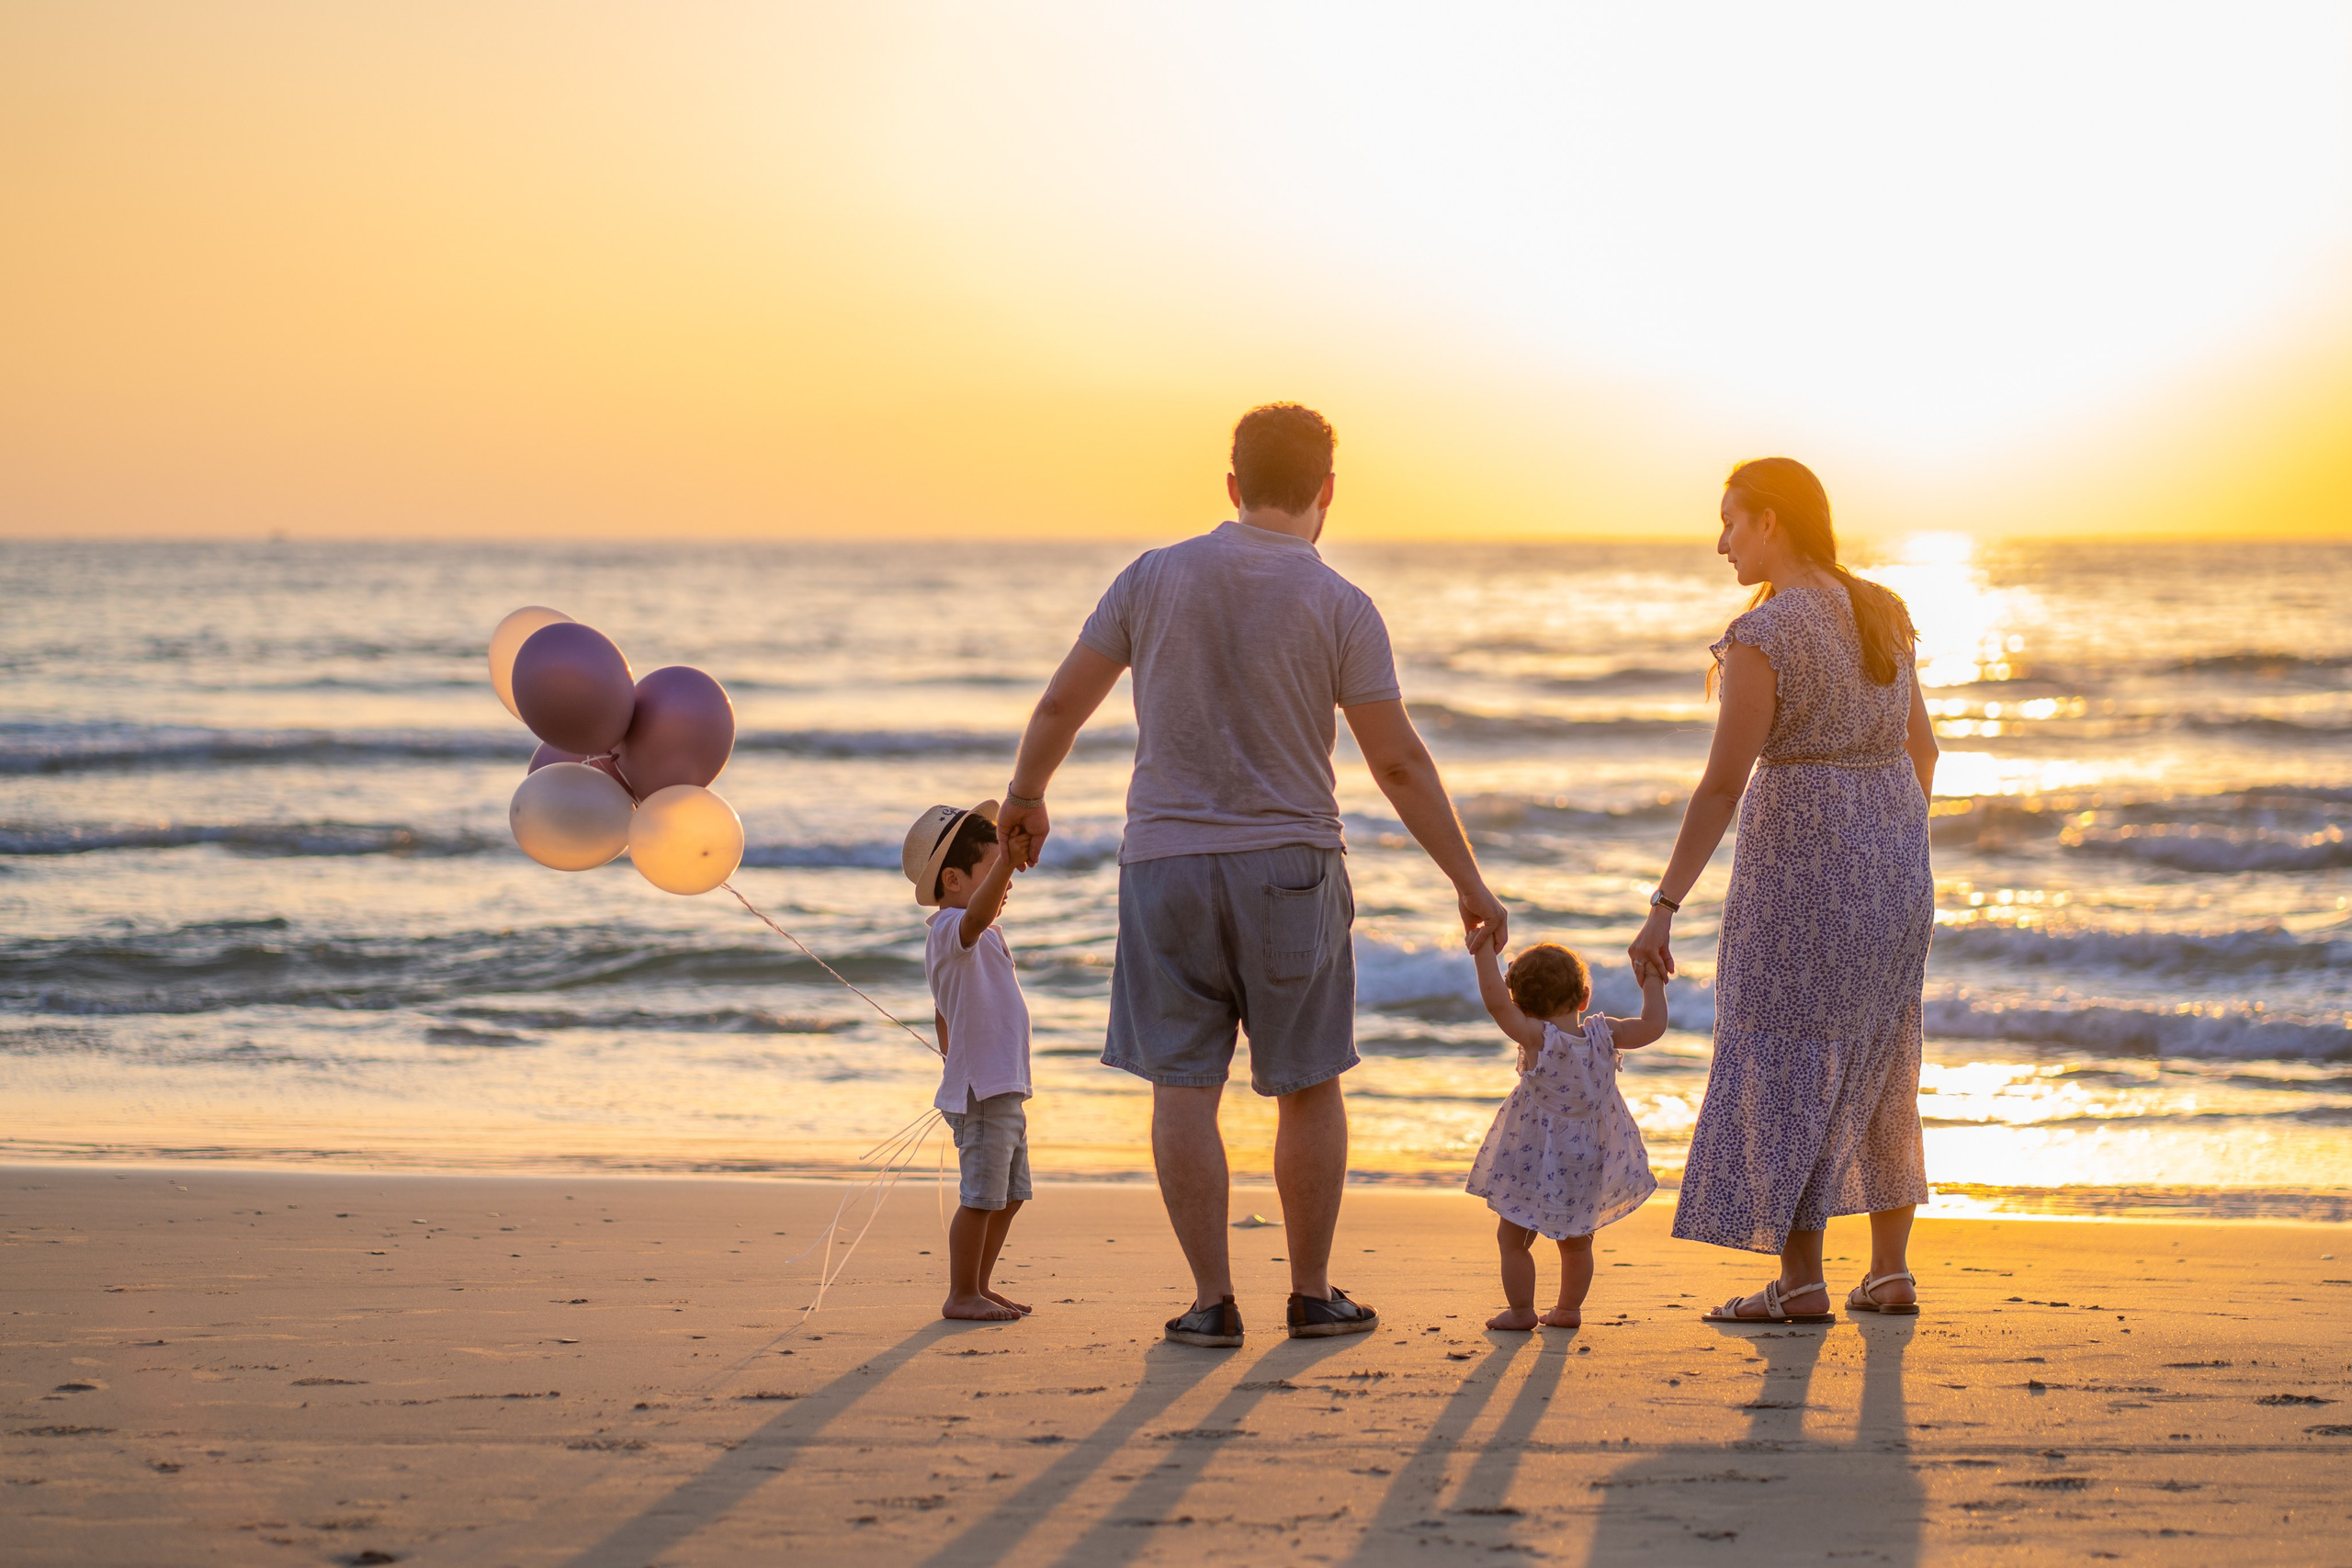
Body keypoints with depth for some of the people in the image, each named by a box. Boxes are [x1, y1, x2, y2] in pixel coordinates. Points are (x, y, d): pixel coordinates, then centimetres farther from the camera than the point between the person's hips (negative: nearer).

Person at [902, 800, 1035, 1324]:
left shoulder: (976, 939, 18)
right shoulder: (950, 931, -15)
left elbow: (944, 1016, 28)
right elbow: (976, 916, -41)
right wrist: (1006, 862, -55)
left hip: (1004, 1089, 10)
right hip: (980, 1089, -10)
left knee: (1010, 1194, 15)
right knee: (981, 1196, -7)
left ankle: (979, 1286, 24)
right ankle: (961, 1295, 1)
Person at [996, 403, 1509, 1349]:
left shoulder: (1154, 578, 0)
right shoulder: (1339, 607, -5)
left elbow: (1061, 704, 5)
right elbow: (1398, 762, -5)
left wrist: (1027, 795, 24)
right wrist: (1467, 881, 3)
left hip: (1165, 863, 1)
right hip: (1288, 866, -1)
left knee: (1184, 1088, 3)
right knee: (1308, 1085, 11)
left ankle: (1212, 1300, 2)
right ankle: (1312, 1294, 15)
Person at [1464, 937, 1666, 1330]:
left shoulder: (1537, 1039, -21)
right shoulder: (1603, 1035, -9)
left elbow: (1496, 1003, -29)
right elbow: (1652, 1026, -1)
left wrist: (1484, 952, -27)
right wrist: (1653, 984, 14)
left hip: (1539, 1166, -5)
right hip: (1589, 1164, 5)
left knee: (1512, 1237, 11)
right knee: (1577, 1240, 22)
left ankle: (1521, 1310, 14)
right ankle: (1569, 1308, 29)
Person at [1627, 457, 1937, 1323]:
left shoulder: (1764, 635, -16)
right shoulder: (1881, 612, 7)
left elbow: (1723, 786, -20)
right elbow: (1920, 748, 14)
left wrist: (1664, 906, -19)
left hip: (1802, 853, -8)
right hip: (1893, 848, 8)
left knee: (1785, 1058, -1)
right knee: (1875, 1062, 15)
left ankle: (1801, 1280, -2)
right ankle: (1892, 1271, 17)